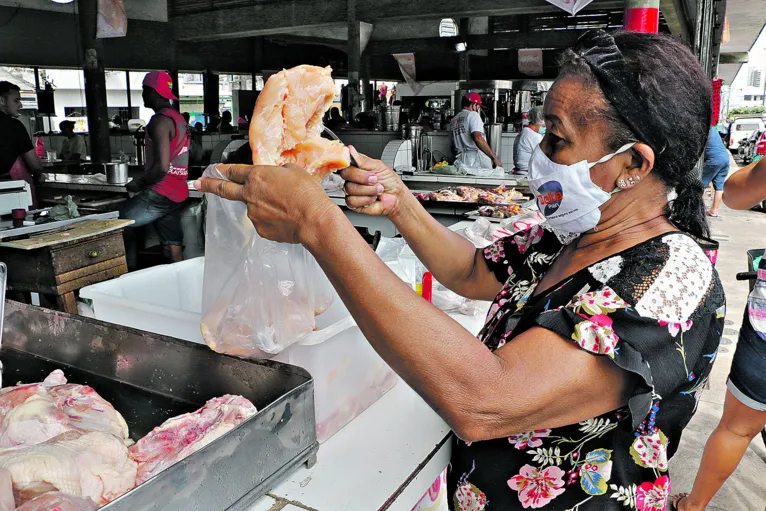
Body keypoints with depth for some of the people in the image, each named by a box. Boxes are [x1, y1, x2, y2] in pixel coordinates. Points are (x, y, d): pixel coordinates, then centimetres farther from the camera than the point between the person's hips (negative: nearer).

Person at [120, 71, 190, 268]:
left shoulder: (160, 120, -13)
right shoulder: (179, 118, 16)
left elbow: (162, 167, -22)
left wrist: (139, 183, -7)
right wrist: (145, 181, 17)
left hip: (161, 194, -9)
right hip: (177, 193, 9)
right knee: (174, 251, 7)